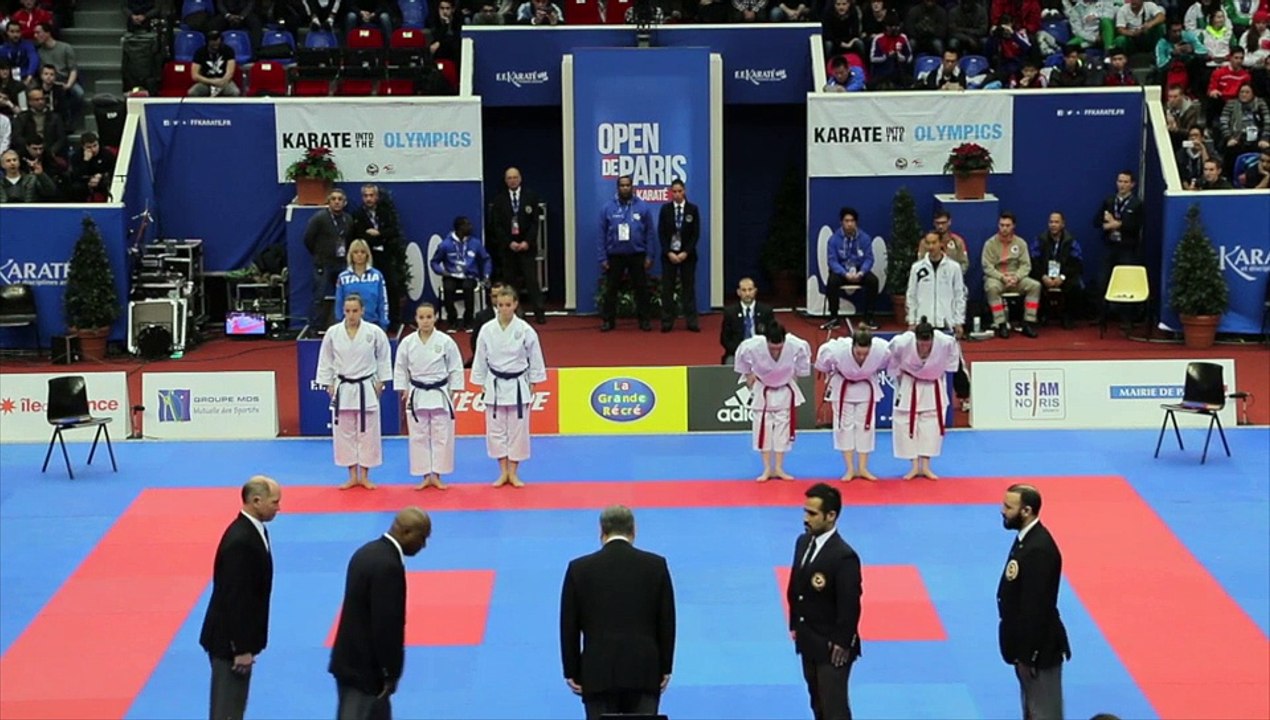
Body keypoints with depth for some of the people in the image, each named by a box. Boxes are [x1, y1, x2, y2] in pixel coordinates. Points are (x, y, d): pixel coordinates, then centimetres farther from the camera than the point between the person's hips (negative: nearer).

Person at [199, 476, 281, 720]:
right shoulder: (240, 541, -26)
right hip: (230, 639, -10)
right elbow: (236, 598, -25)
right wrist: (242, 648, -21)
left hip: (237, 635, 10)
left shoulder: (251, 530, 5)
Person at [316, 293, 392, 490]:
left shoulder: (374, 332, -8)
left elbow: (384, 358, 4)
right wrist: (329, 385, 3)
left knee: (367, 433, 4)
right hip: (343, 389, 1)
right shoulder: (333, 333, -5)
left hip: (366, 389, -1)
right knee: (345, 433, 6)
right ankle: (352, 476, 18)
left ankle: (364, 476, 17)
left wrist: (380, 382, 2)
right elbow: (326, 361, 5)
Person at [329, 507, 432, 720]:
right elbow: (386, 624, -24)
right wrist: (390, 673, -15)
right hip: (363, 666, -10)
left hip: (351, 659, 10)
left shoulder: (369, 551, 7)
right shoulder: (388, 565, -25)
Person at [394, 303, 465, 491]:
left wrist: (453, 392, -3)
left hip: (440, 395, -1)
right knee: (419, 437, 5)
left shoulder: (445, 341, -7)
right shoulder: (407, 342, -3)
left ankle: (436, 475, 14)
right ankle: (425, 476, 15)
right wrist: (404, 391, 2)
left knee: (441, 436, 3)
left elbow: (455, 369, -1)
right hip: (417, 395, 1)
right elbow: (401, 369, 7)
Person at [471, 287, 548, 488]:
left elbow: (535, 360, 1)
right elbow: (481, 360, 4)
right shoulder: (487, 330, -5)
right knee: (495, 430, 5)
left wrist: (532, 386, 2)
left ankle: (513, 472, 15)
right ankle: (503, 472, 17)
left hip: (518, 386, -1)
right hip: (495, 386, 1)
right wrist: (482, 386, 5)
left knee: (518, 429, 3)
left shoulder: (525, 330, -8)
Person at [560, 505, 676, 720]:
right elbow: (667, 621, 2)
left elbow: (569, 626, 1)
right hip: (644, 670, 1)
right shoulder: (656, 565, -1)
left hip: (598, 671, -1)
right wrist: (665, 668, 10)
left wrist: (572, 673, 8)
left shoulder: (579, 568, -2)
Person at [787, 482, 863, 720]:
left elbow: (850, 606, -21)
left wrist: (842, 644, -18)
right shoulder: (803, 542, 2)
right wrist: (795, 625, 13)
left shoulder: (844, 556, -24)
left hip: (832, 646, -8)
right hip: (808, 641, 8)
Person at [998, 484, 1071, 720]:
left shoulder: (1039, 549, -27)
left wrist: (1028, 652, -22)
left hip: (1039, 644, -10)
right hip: (1027, 638, 10)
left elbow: (1037, 605, -26)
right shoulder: (1027, 539, 6)